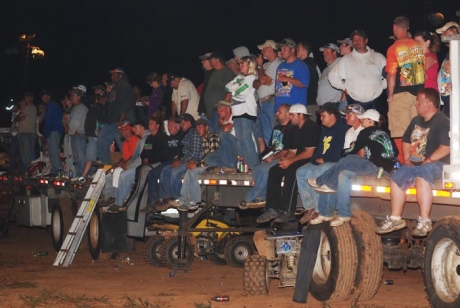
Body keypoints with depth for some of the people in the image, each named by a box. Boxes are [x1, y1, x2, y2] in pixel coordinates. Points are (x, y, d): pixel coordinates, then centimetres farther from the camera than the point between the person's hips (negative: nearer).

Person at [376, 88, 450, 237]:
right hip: (415, 163, 9)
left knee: (421, 178, -36)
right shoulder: (416, 120, 16)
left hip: (435, 163, -9)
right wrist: (407, 158, 11)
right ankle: (395, 219, 1)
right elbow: (406, 141, 27)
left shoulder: (442, 121, -11)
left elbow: (446, 147, -21)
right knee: (396, 179, -6)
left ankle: (424, 221, -34)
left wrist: (429, 160, -23)